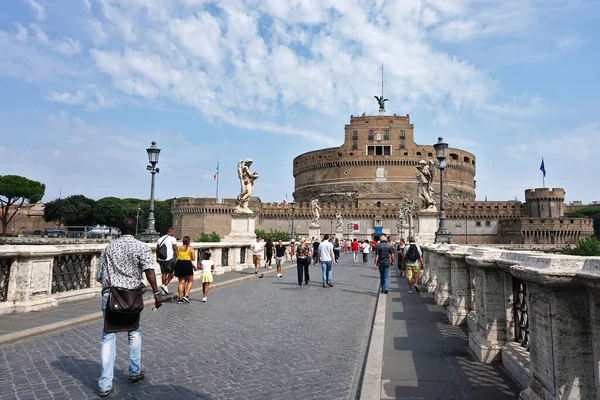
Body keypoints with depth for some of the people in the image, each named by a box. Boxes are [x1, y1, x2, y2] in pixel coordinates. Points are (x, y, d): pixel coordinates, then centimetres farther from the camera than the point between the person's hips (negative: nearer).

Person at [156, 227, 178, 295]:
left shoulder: (160, 239, 13)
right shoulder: (172, 239, -6)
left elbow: (157, 249, 17)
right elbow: (175, 249, -9)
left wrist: (157, 258, 25)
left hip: (161, 259, 6)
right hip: (169, 259, -6)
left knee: (163, 273, 12)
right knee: (171, 273, 10)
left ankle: (164, 290, 16)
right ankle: (165, 285, -4)